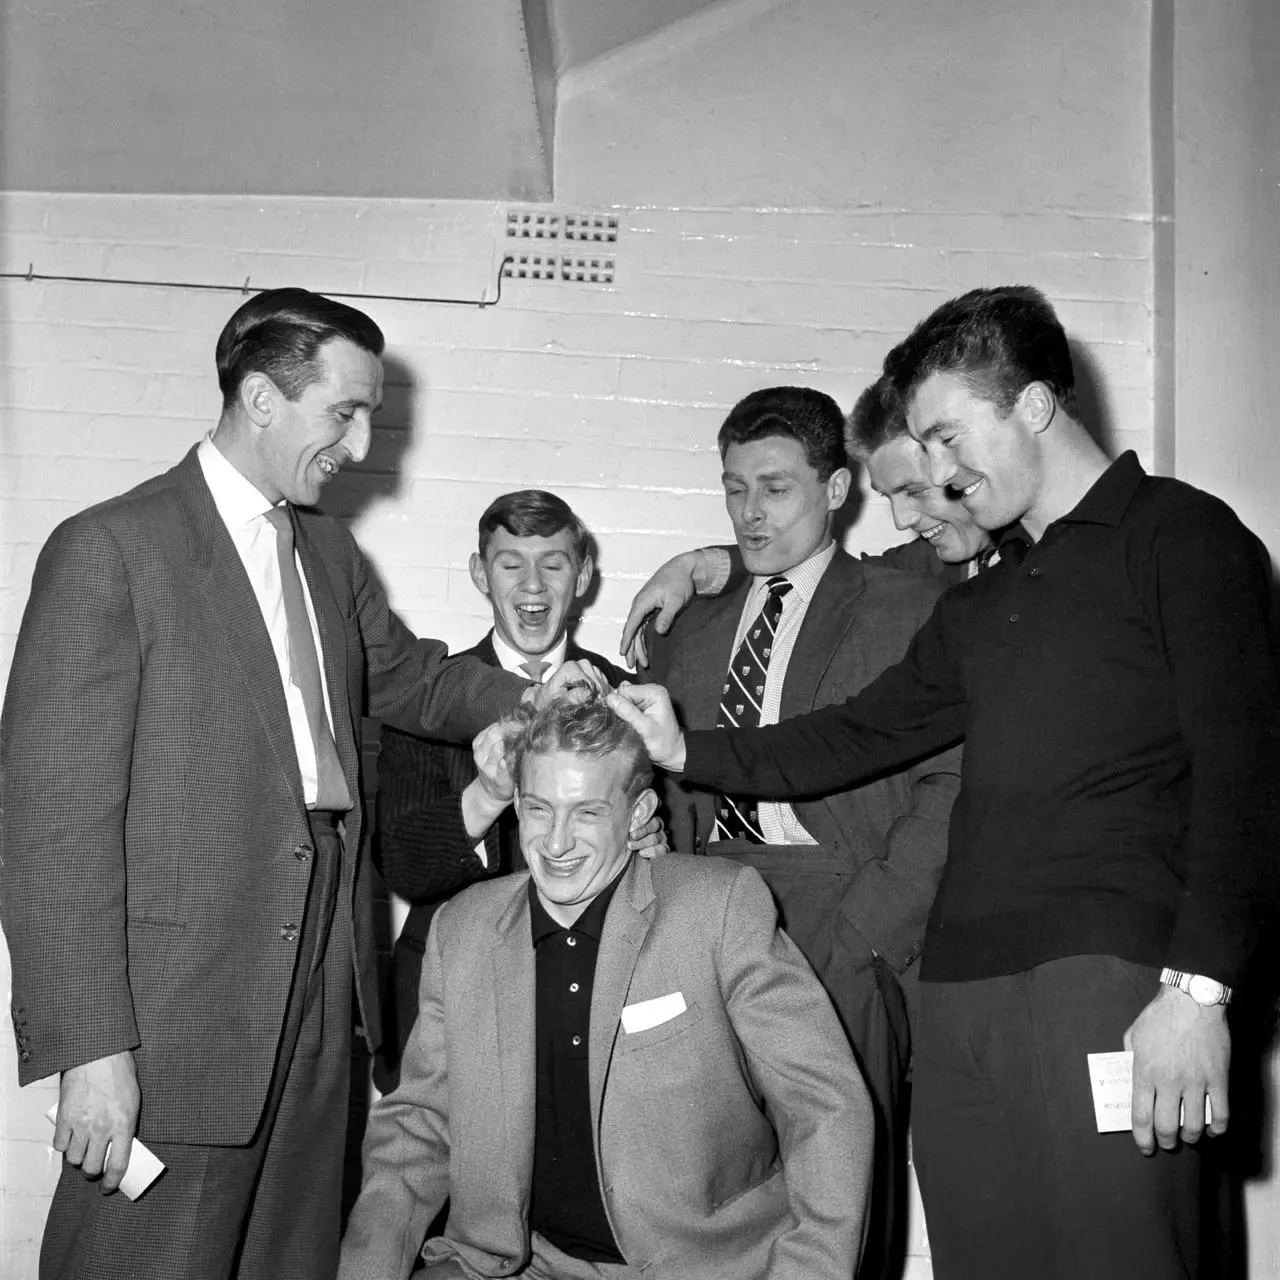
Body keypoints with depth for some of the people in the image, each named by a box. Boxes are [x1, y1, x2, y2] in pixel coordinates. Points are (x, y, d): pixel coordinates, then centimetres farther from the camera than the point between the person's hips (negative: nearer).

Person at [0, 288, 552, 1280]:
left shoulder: (330, 551, 11)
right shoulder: (108, 551, -11)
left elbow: (408, 677, 27)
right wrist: (90, 1048, -17)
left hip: (320, 993, 7)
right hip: (174, 1020, -7)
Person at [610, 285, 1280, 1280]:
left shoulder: (1181, 536, 1)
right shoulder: (977, 610, 23)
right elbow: (854, 739, 23)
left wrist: (1199, 988, -17)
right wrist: (685, 751, 13)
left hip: (1114, 987, -6)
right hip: (959, 997, 6)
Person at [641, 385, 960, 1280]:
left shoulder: (912, 611, 3)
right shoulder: (692, 631, 20)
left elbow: (949, 788, -5)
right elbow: (669, 792, 17)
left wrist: (862, 932, -12)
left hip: (845, 941, -4)